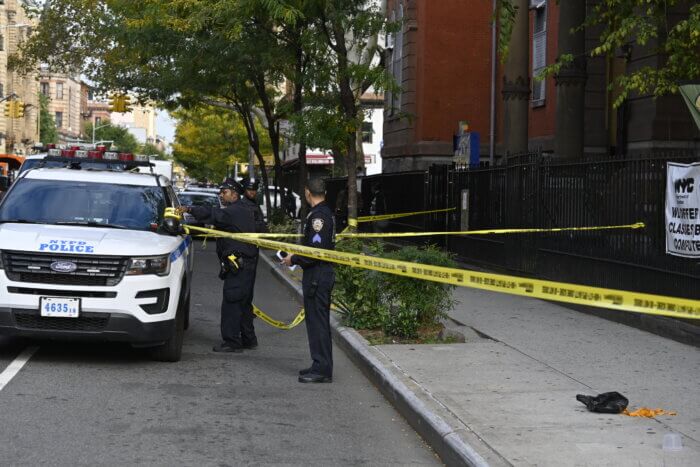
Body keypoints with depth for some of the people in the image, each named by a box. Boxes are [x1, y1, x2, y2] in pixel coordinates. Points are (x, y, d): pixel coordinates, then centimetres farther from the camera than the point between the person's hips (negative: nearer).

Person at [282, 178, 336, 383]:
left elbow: (316, 250, -23)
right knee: (317, 321, 16)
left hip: (317, 276, -10)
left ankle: (322, 370, -4)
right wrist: (296, 255, 17)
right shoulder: (326, 212, 14)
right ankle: (321, 366, 22)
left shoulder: (318, 216, -18)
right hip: (323, 273, 10)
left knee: (317, 322, -7)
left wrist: (294, 260, -11)